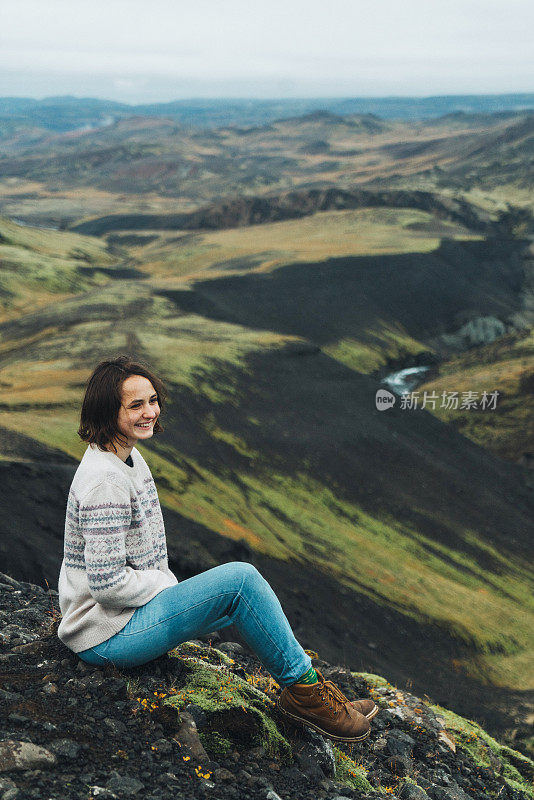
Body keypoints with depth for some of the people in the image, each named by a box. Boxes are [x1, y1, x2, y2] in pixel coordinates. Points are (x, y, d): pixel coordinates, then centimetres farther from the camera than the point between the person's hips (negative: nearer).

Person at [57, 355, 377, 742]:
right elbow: (107, 584, -26)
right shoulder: (104, 481, -24)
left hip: (133, 609, 11)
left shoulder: (128, 456, 9)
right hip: (107, 635, -11)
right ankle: (304, 687, -5)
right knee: (240, 580, -19)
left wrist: (174, 588, 10)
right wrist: (170, 587, -12)